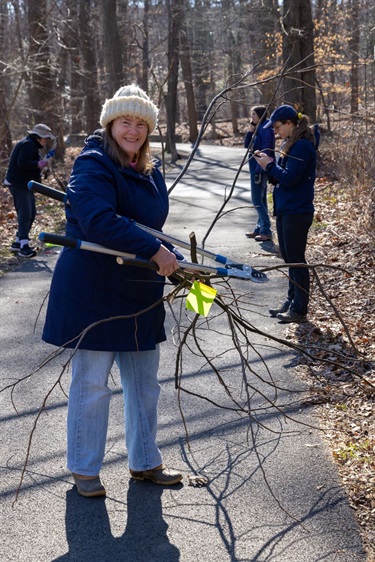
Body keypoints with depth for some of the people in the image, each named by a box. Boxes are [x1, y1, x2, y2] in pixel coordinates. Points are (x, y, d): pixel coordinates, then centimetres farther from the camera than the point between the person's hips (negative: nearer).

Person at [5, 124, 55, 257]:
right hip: (18, 184, -11)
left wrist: (40, 163, 5)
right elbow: (21, 163, -26)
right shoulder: (28, 145, -15)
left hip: (25, 184, 11)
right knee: (25, 214, -14)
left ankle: (18, 242, 21)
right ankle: (24, 246, -15)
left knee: (31, 213, 14)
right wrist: (38, 164, -24)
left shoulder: (32, 145, 20)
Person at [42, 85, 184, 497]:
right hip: (92, 291, -8)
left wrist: (178, 263, 10)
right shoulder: (93, 165, -15)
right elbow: (99, 221, -31)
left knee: (144, 383, 15)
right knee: (91, 383, 3)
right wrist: (154, 250, -30)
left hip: (140, 294, 8)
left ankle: (144, 462, 32)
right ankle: (83, 469, 21)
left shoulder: (149, 172, 12)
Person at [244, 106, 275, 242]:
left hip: (261, 169, -10)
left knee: (257, 200, -9)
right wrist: (250, 131, -1)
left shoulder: (265, 129, -16)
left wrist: (259, 170, -22)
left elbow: (265, 152, -20)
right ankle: (260, 228, 21)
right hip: (256, 168, 10)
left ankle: (266, 231, -6)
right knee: (260, 200, 14)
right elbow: (247, 145, 13)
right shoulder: (257, 129, 12)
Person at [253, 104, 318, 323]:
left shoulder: (302, 146, -17)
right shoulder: (290, 145, 12)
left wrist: (270, 165, -12)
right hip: (284, 210, 10)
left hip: (297, 213, -10)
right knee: (289, 258, 16)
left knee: (296, 260, -3)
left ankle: (299, 309, 6)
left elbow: (290, 179, -22)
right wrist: (268, 164, 0)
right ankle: (292, 302, 26)